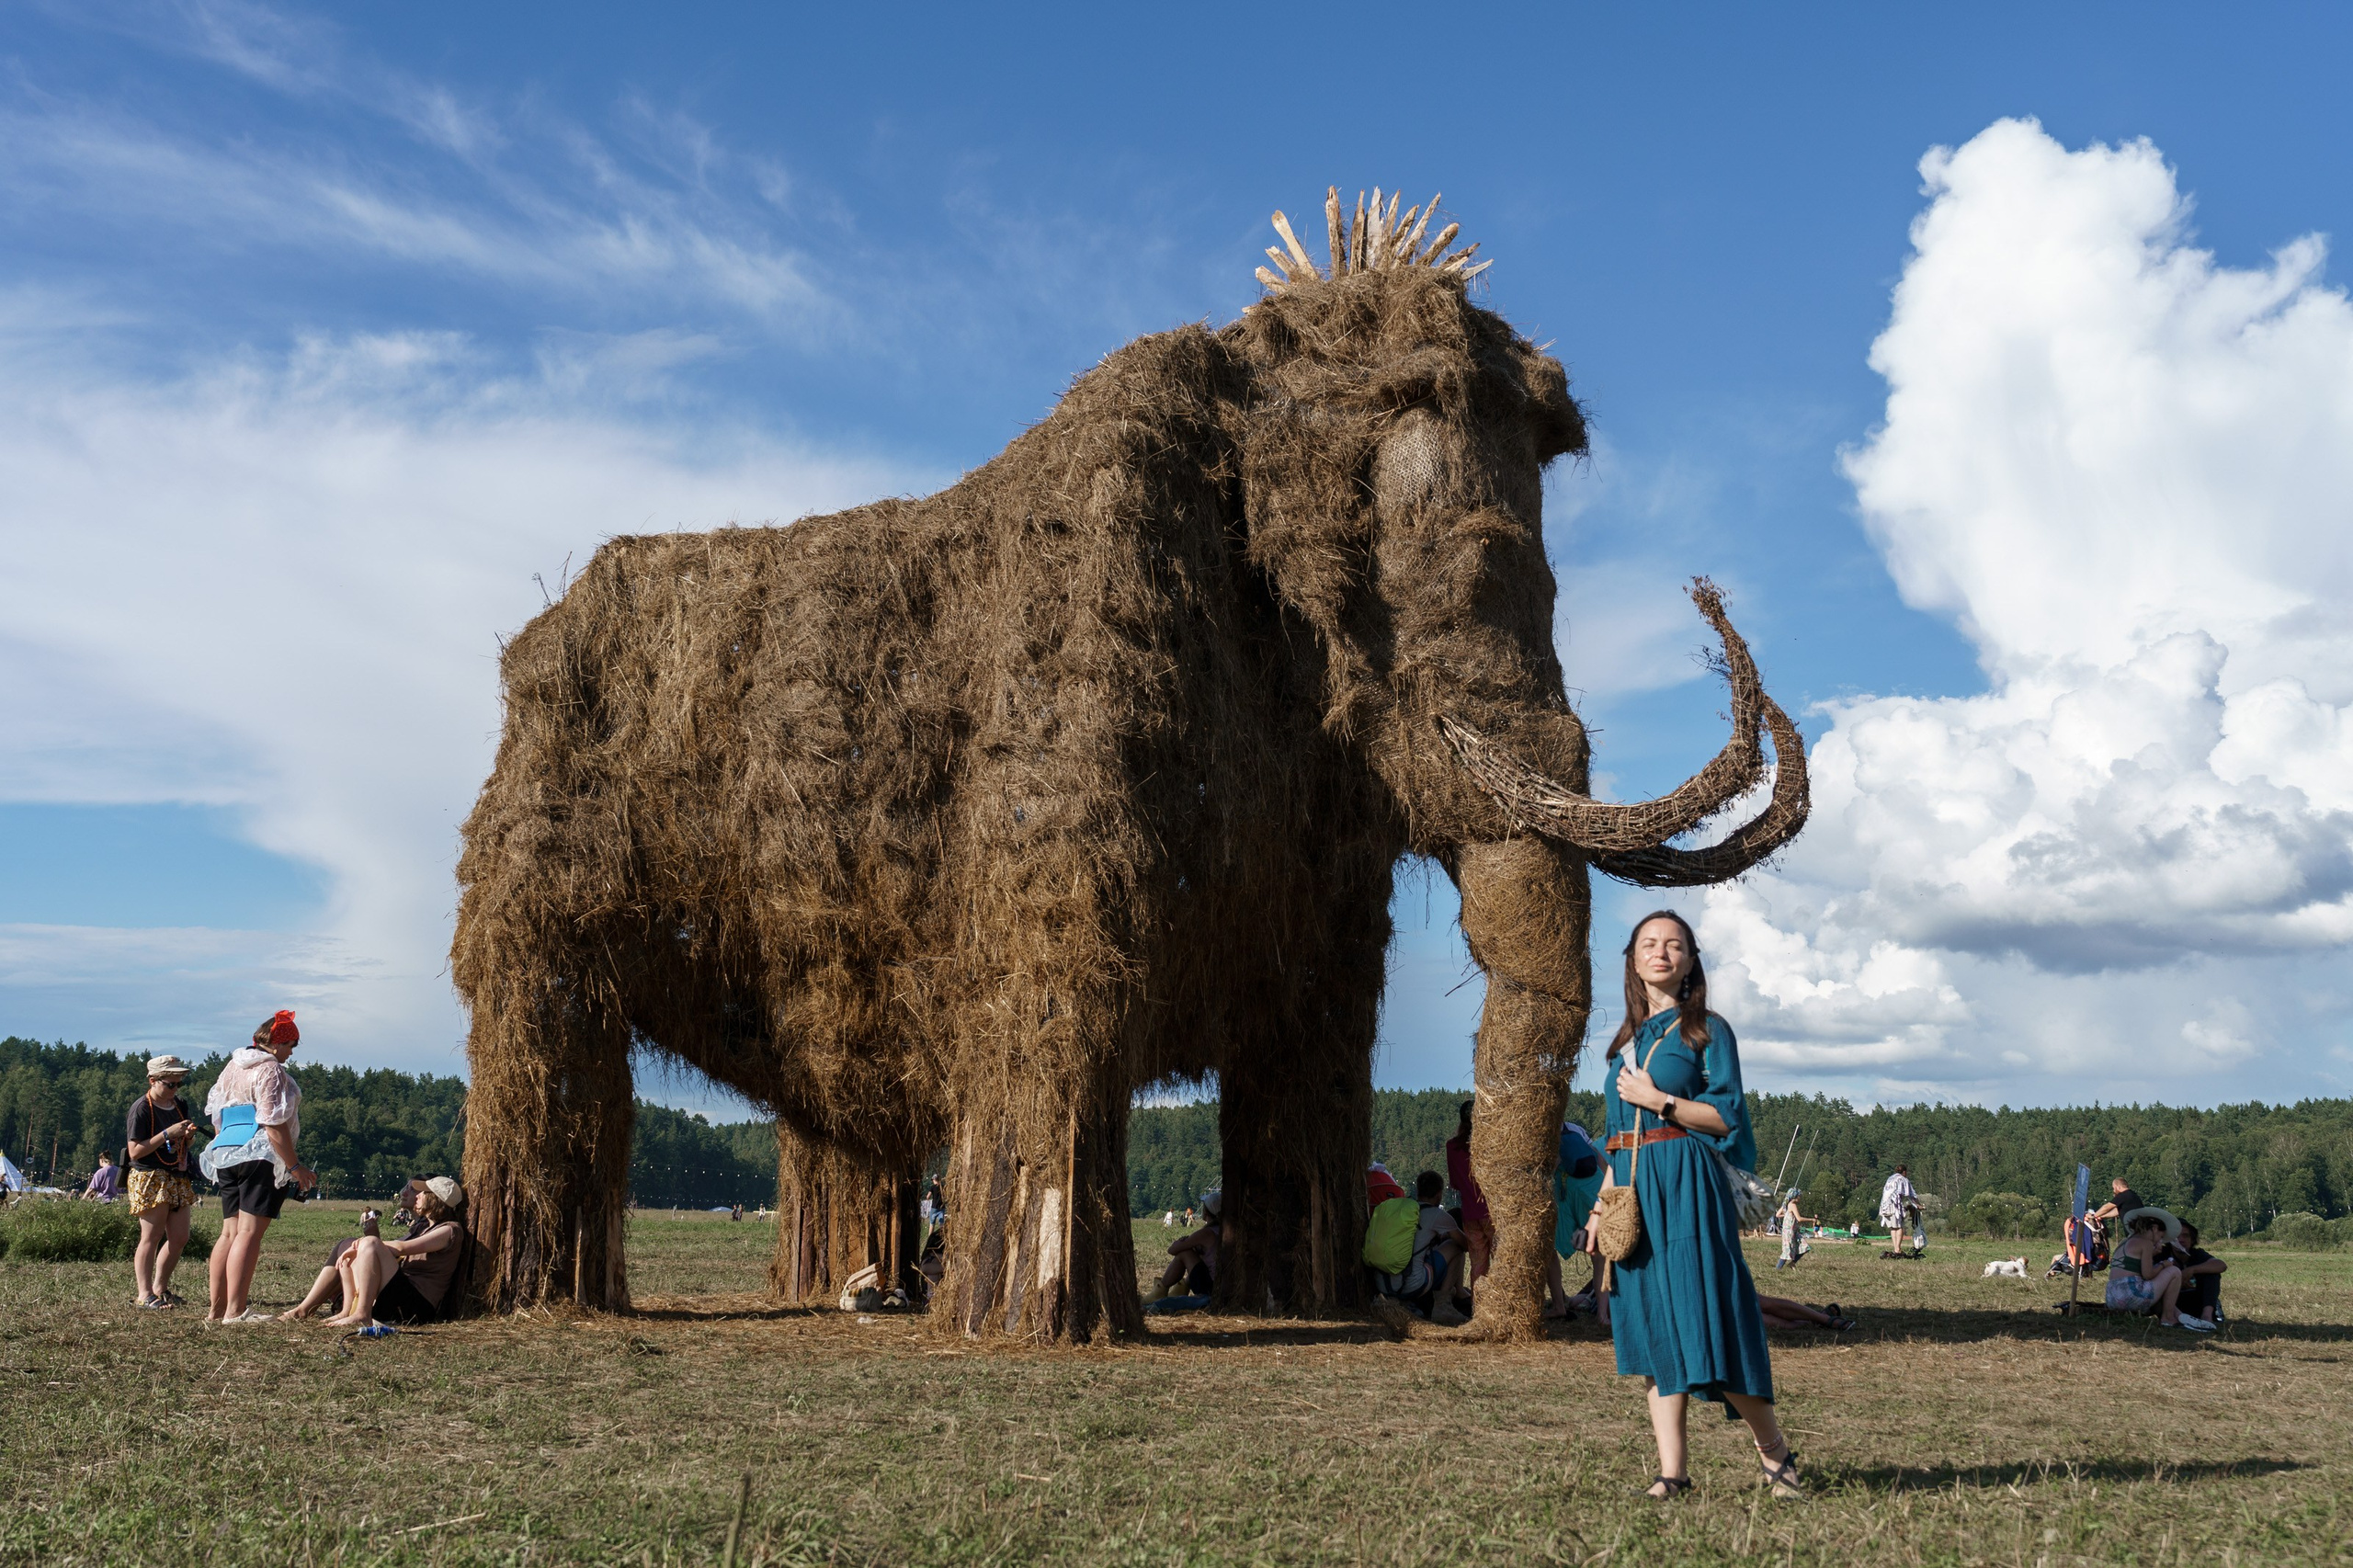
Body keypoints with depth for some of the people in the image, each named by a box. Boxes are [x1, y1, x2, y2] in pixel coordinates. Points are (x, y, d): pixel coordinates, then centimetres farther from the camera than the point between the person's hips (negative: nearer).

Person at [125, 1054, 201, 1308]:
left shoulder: (180, 1105, 12)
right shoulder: (141, 1109, -9)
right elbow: (135, 1151, -15)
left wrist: (189, 1135, 1)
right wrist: (167, 1134, -20)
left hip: (179, 1178, 7)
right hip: (150, 1179, -7)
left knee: (179, 1238, 6)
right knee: (151, 1237, -7)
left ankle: (160, 1289, 17)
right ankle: (145, 1295, -3)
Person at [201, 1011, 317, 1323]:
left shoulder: (231, 1068, 19)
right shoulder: (270, 1070, -9)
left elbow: (216, 1117, 24)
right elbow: (274, 1124, -16)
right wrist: (295, 1166, -15)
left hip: (225, 1156, 9)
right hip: (261, 1158, -9)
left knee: (230, 1232, 12)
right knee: (250, 1232, -11)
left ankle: (216, 1308, 14)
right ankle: (235, 1310, -15)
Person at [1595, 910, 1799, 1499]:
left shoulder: (1707, 1030, 1)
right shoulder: (1628, 1036, 17)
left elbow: (1728, 1115, -7)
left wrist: (1657, 1100, -12)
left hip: (1684, 1185, -6)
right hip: (1631, 1185, 6)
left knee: (1702, 1317, -8)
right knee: (1651, 1325, 3)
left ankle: (1775, 1451, 9)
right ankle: (1672, 1470, 5)